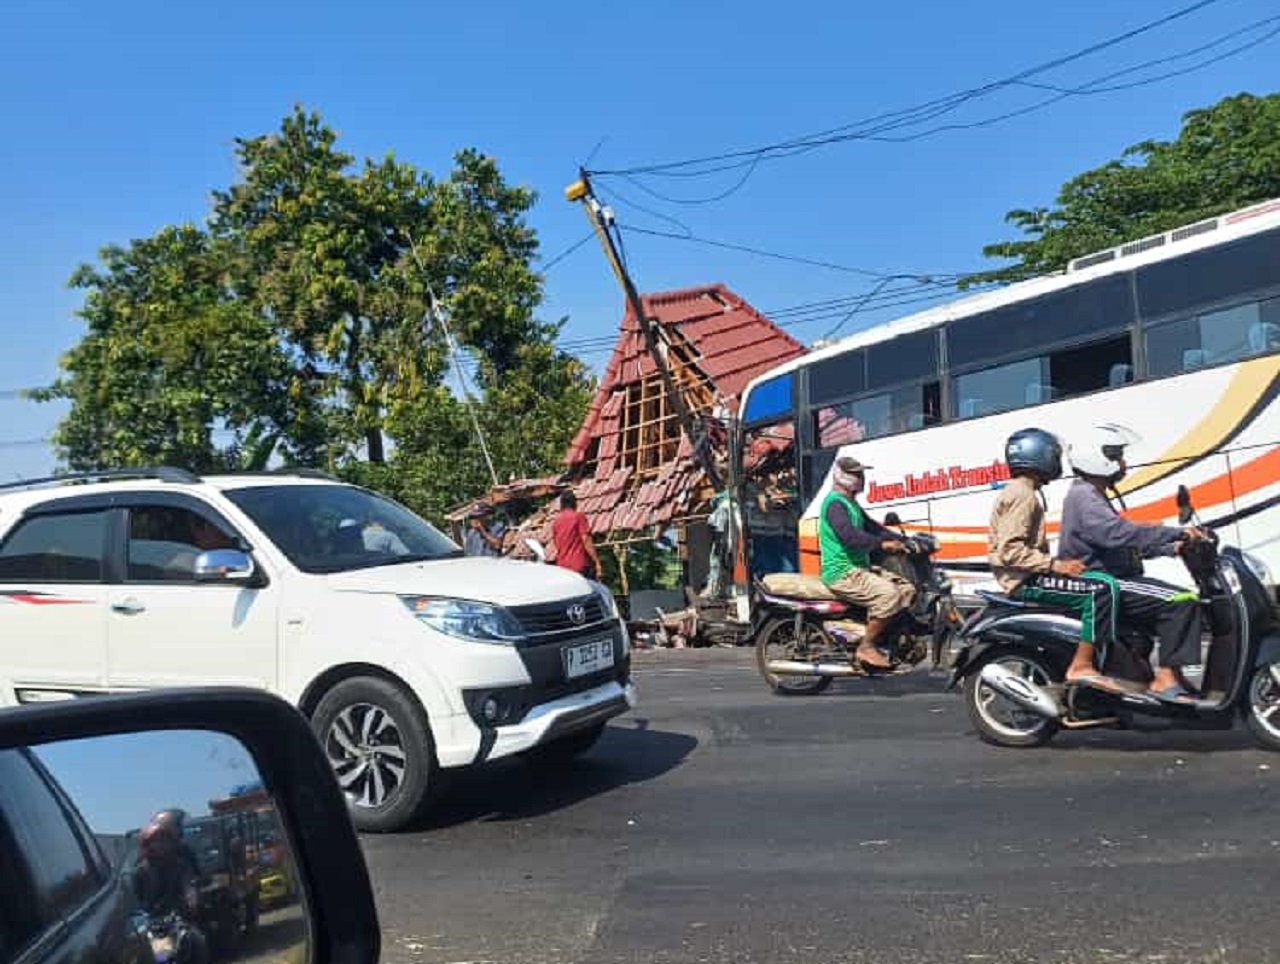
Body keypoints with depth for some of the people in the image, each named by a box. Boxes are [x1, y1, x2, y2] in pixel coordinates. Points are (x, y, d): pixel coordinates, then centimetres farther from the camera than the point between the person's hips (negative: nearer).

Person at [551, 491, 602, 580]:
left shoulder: (556, 521, 11)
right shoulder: (578, 516, -5)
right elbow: (586, 541, -11)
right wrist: (597, 561, -9)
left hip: (562, 566, 6)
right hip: (580, 565, -6)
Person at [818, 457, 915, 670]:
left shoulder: (851, 503, 20)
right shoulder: (835, 503, -13)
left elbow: (871, 527, 20)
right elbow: (850, 536, -27)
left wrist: (901, 541, 9)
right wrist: (882, 544, -31)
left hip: (859, 567, 10)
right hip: (842, 573, -10)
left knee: (907, 589, 4)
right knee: (887, 593, -27)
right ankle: (866, 647, -17)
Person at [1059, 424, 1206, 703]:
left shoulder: (1092, 495, 21)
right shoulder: (1083, 496, -14)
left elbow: (1128, 543, 26)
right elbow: (1120, 533, -29)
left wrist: (1171, 548, 17)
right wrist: (1179, 533, -26)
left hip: (1104, 582, 11)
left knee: (1177, 603, 13)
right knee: (1181, 602, -18)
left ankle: (1172, 674, 9)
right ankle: (1165, 678, -17)